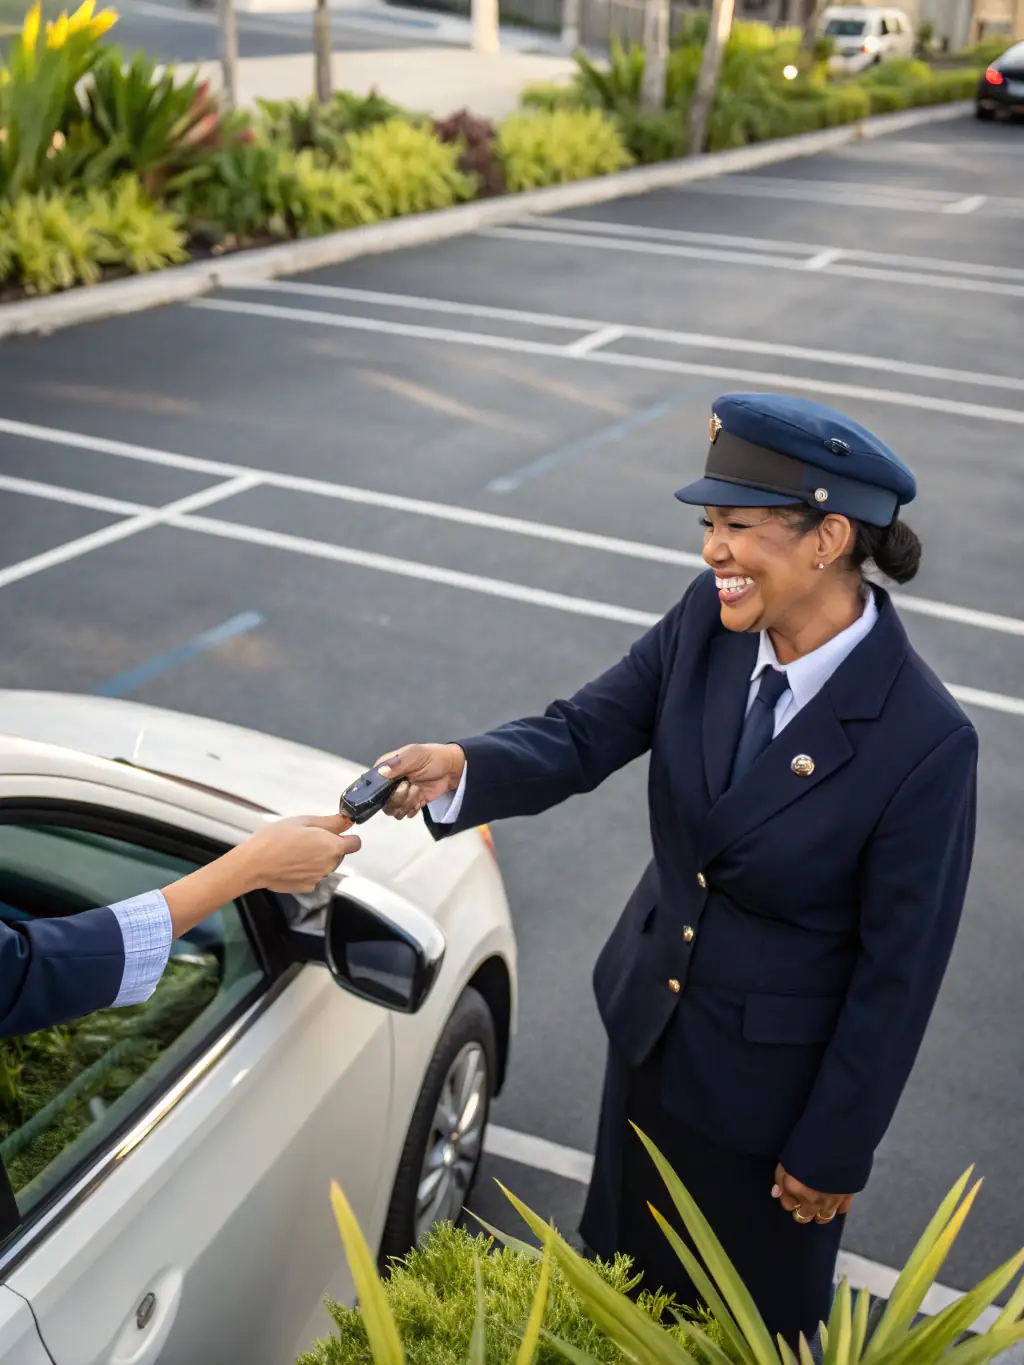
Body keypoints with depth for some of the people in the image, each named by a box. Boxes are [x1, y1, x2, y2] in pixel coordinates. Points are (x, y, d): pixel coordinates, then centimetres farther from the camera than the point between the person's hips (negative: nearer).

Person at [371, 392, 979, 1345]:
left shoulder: (923, 742, -30)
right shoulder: (709, 619, -15)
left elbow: (898, 972, -20)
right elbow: (582, 736, -12)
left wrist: (834, 1151, -10)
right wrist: (462, 768, -33)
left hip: (772, 1072, -5)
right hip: (651, 1019, 5)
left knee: (752, 1317, 23)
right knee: (630, 1259, 30)